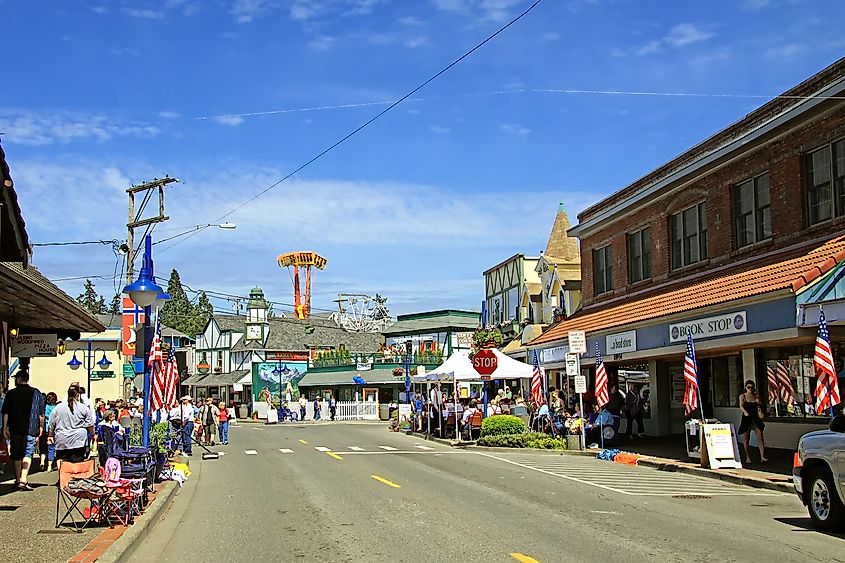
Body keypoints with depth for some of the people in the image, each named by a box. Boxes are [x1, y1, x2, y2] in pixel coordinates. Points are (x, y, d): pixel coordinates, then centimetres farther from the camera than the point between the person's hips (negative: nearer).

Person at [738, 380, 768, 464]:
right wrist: (745, 412, -33)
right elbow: (741, 406, -13)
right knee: (746, 440, 6)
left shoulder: (756, 396, 9)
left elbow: (758, 407, 11)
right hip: (746, 419, -2)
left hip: (756, 419, 2)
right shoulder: (742, 396, 2)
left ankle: (762, 457, -9)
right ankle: (747, 457, 19)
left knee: (760, 438, -7)